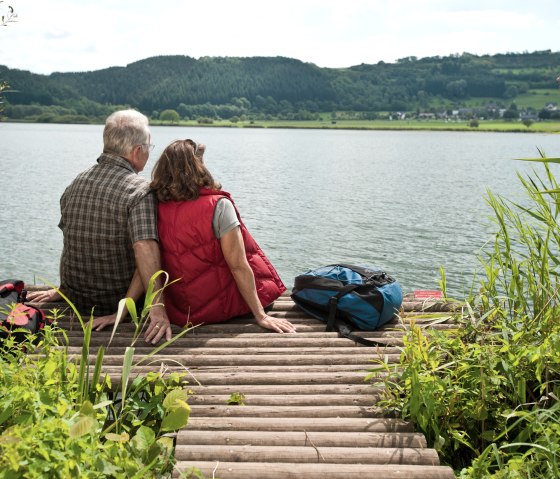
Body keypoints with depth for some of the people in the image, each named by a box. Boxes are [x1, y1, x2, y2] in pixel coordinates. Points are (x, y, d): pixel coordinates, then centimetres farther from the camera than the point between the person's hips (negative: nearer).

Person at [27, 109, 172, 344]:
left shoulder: (75, 184, 1)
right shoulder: (140, 190, -20)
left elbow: (70, 244, 8)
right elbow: (145, 248, -34)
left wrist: (62, 289, 17)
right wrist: (158, 307, -36)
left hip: (74, 298, 7)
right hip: (116, 302, -6)